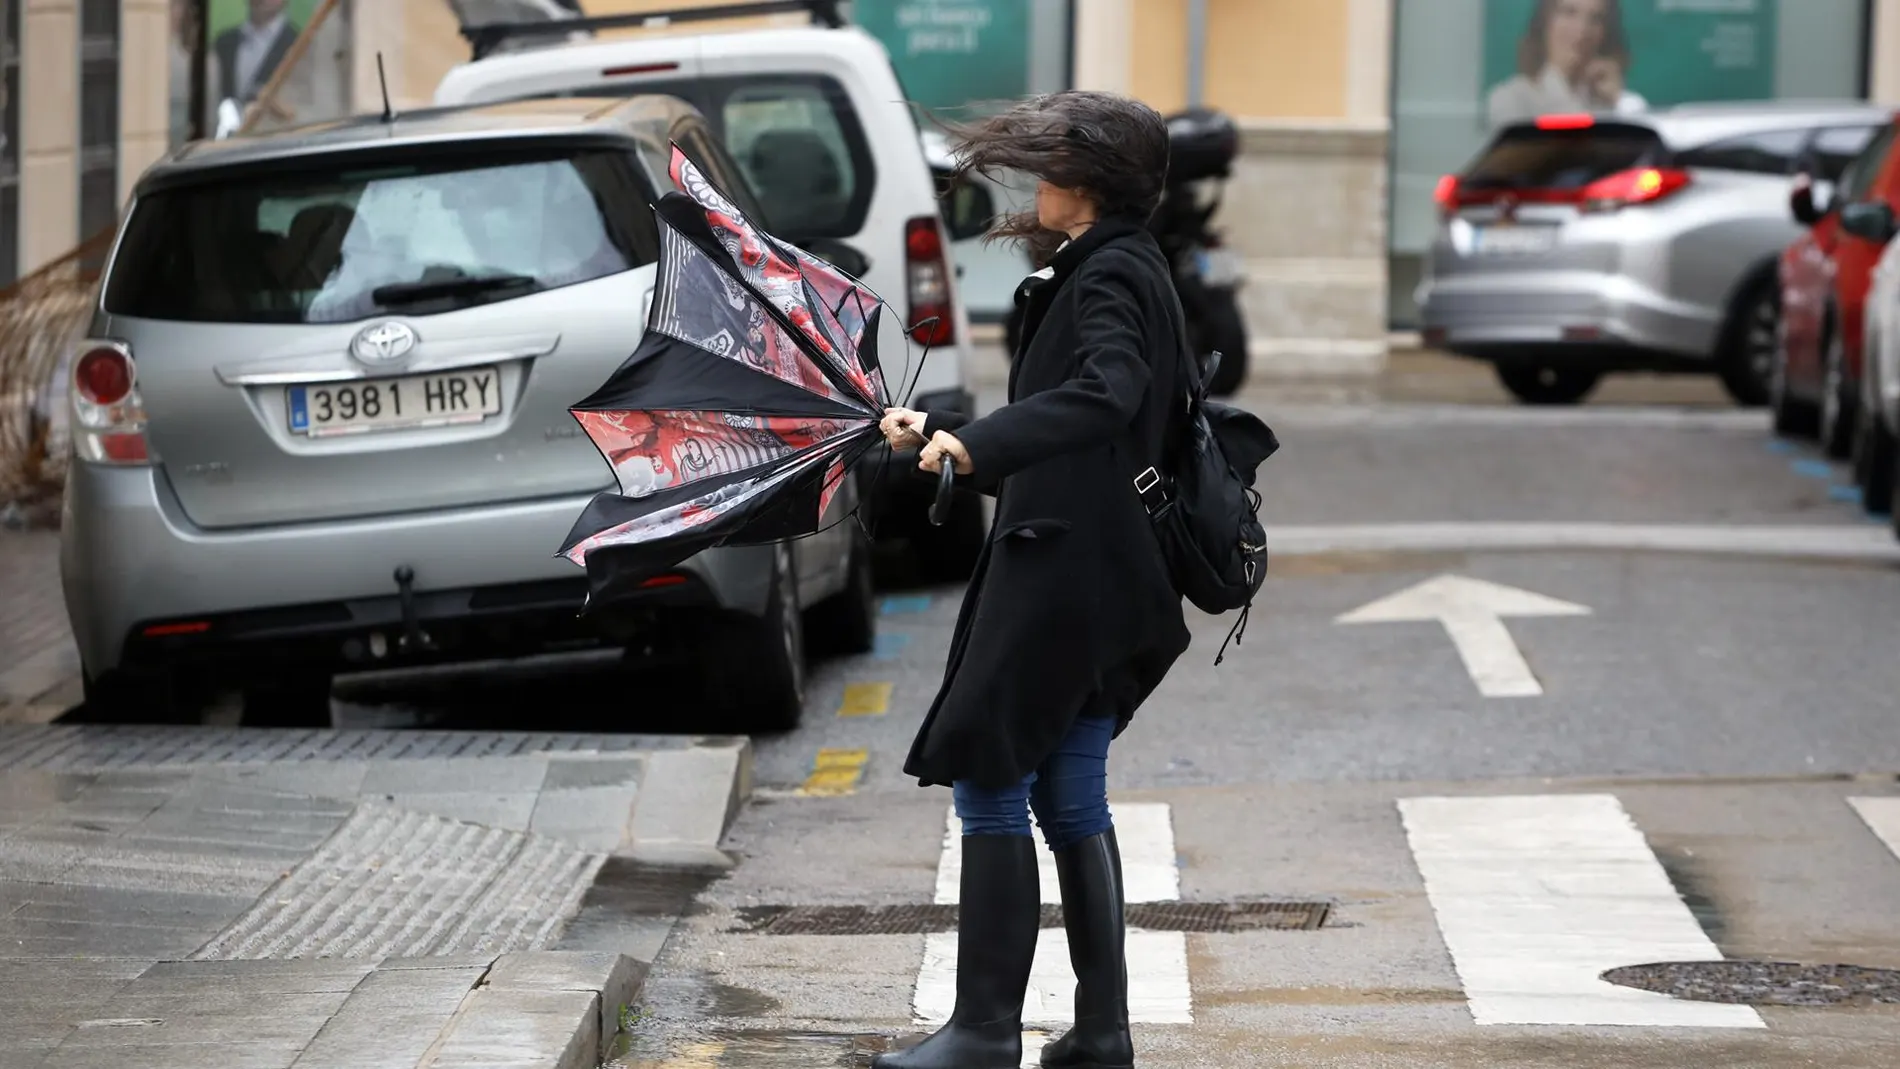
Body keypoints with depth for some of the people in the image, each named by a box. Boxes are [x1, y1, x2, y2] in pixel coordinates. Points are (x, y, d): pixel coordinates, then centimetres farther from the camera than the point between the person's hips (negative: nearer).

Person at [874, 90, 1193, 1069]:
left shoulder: (1111, 276, -12)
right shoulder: (1114, 274, 19)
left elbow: (1104, 396, -32)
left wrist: (978, 444, -41)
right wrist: (937, 436, 25)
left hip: (1064, 575, -10)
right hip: (1103, 583, 10)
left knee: (988, 781, -6)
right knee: (1071, 799, 11)